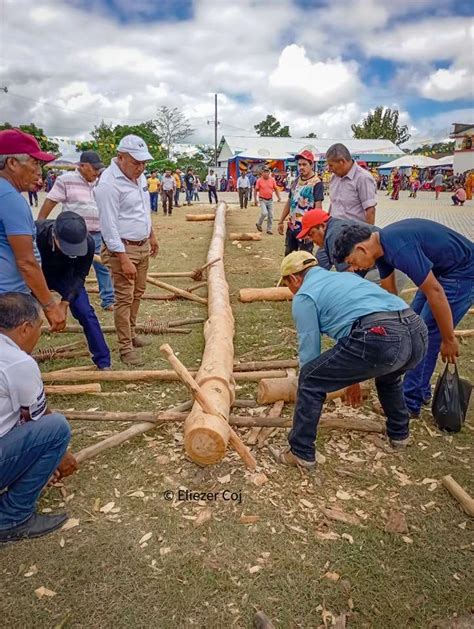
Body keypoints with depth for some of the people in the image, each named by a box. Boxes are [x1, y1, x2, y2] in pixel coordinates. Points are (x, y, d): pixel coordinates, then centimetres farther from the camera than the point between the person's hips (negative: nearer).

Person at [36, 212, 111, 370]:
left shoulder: (88, 243, -33)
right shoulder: (36, 233, -40)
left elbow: (80, 275, -18)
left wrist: (66, 301, -30)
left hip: (65, 276, 0)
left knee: (85, 312, -11)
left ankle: (103, 363, 1)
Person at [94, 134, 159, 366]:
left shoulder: (138, 176, 7)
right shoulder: (109, 183, -20)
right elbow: (109, 225, -22)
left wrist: (151, 235, 25)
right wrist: (123, 259, -24)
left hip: (142, 246, 9)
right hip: (123, 249, -8)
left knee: (137, 294, 17)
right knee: (124, 299, -3)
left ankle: (131, 334, 32)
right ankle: (125, 347, 6)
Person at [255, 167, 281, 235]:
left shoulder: (272, 180, 4)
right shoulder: (259, 180, -3)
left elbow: (276, 189, 9)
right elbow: (256, 190, 0)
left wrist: (278, 197, -3)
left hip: (270, 200, 4)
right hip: (262, 200, -4)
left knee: (270, 215, 3)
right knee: (264, 213, -18)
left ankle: (269, 229, 14)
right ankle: (258, 224, 8)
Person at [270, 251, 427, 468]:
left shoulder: (303, 296, 13)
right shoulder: (345, 276, 36)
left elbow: (309, 352, 13)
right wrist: (353, 376, 54)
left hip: (380, 339, -8)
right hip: (418, 334, 8)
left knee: (310, 379, 9)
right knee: (387, 373, 41)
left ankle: (301, 454, 18)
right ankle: (399, 433, 50)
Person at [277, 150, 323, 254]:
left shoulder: (317, 183, -12)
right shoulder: (296, 181, 10)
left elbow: (318, 207, -17)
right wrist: (281, 221, 15)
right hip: (291, 225, 7)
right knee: (288, 255, 16)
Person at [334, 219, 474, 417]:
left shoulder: (400, 248, -32)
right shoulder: (382, 245, -1)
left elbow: (435, 293, -29)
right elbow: (389, 294, 10)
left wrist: (449, 340, -20)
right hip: (440, 270, 10)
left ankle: (410, 402, 3)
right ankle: (421, 391, 25)